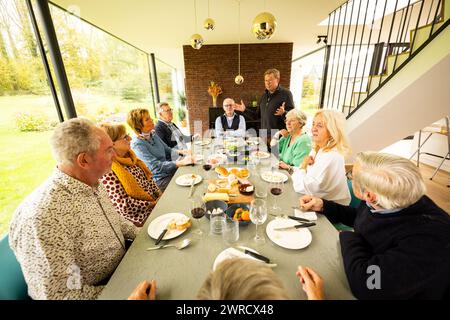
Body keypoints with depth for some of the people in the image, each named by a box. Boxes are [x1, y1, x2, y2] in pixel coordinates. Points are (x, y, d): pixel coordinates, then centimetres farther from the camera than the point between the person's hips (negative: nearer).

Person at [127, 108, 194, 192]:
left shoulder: (152, 134, 5)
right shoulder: (137, 144, -18)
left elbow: (167, 150, 16)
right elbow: (156, 167, -25)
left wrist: (180, 151, -5)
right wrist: (181, 162, -33)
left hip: (171, 170, 8)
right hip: (160, 180, -7)